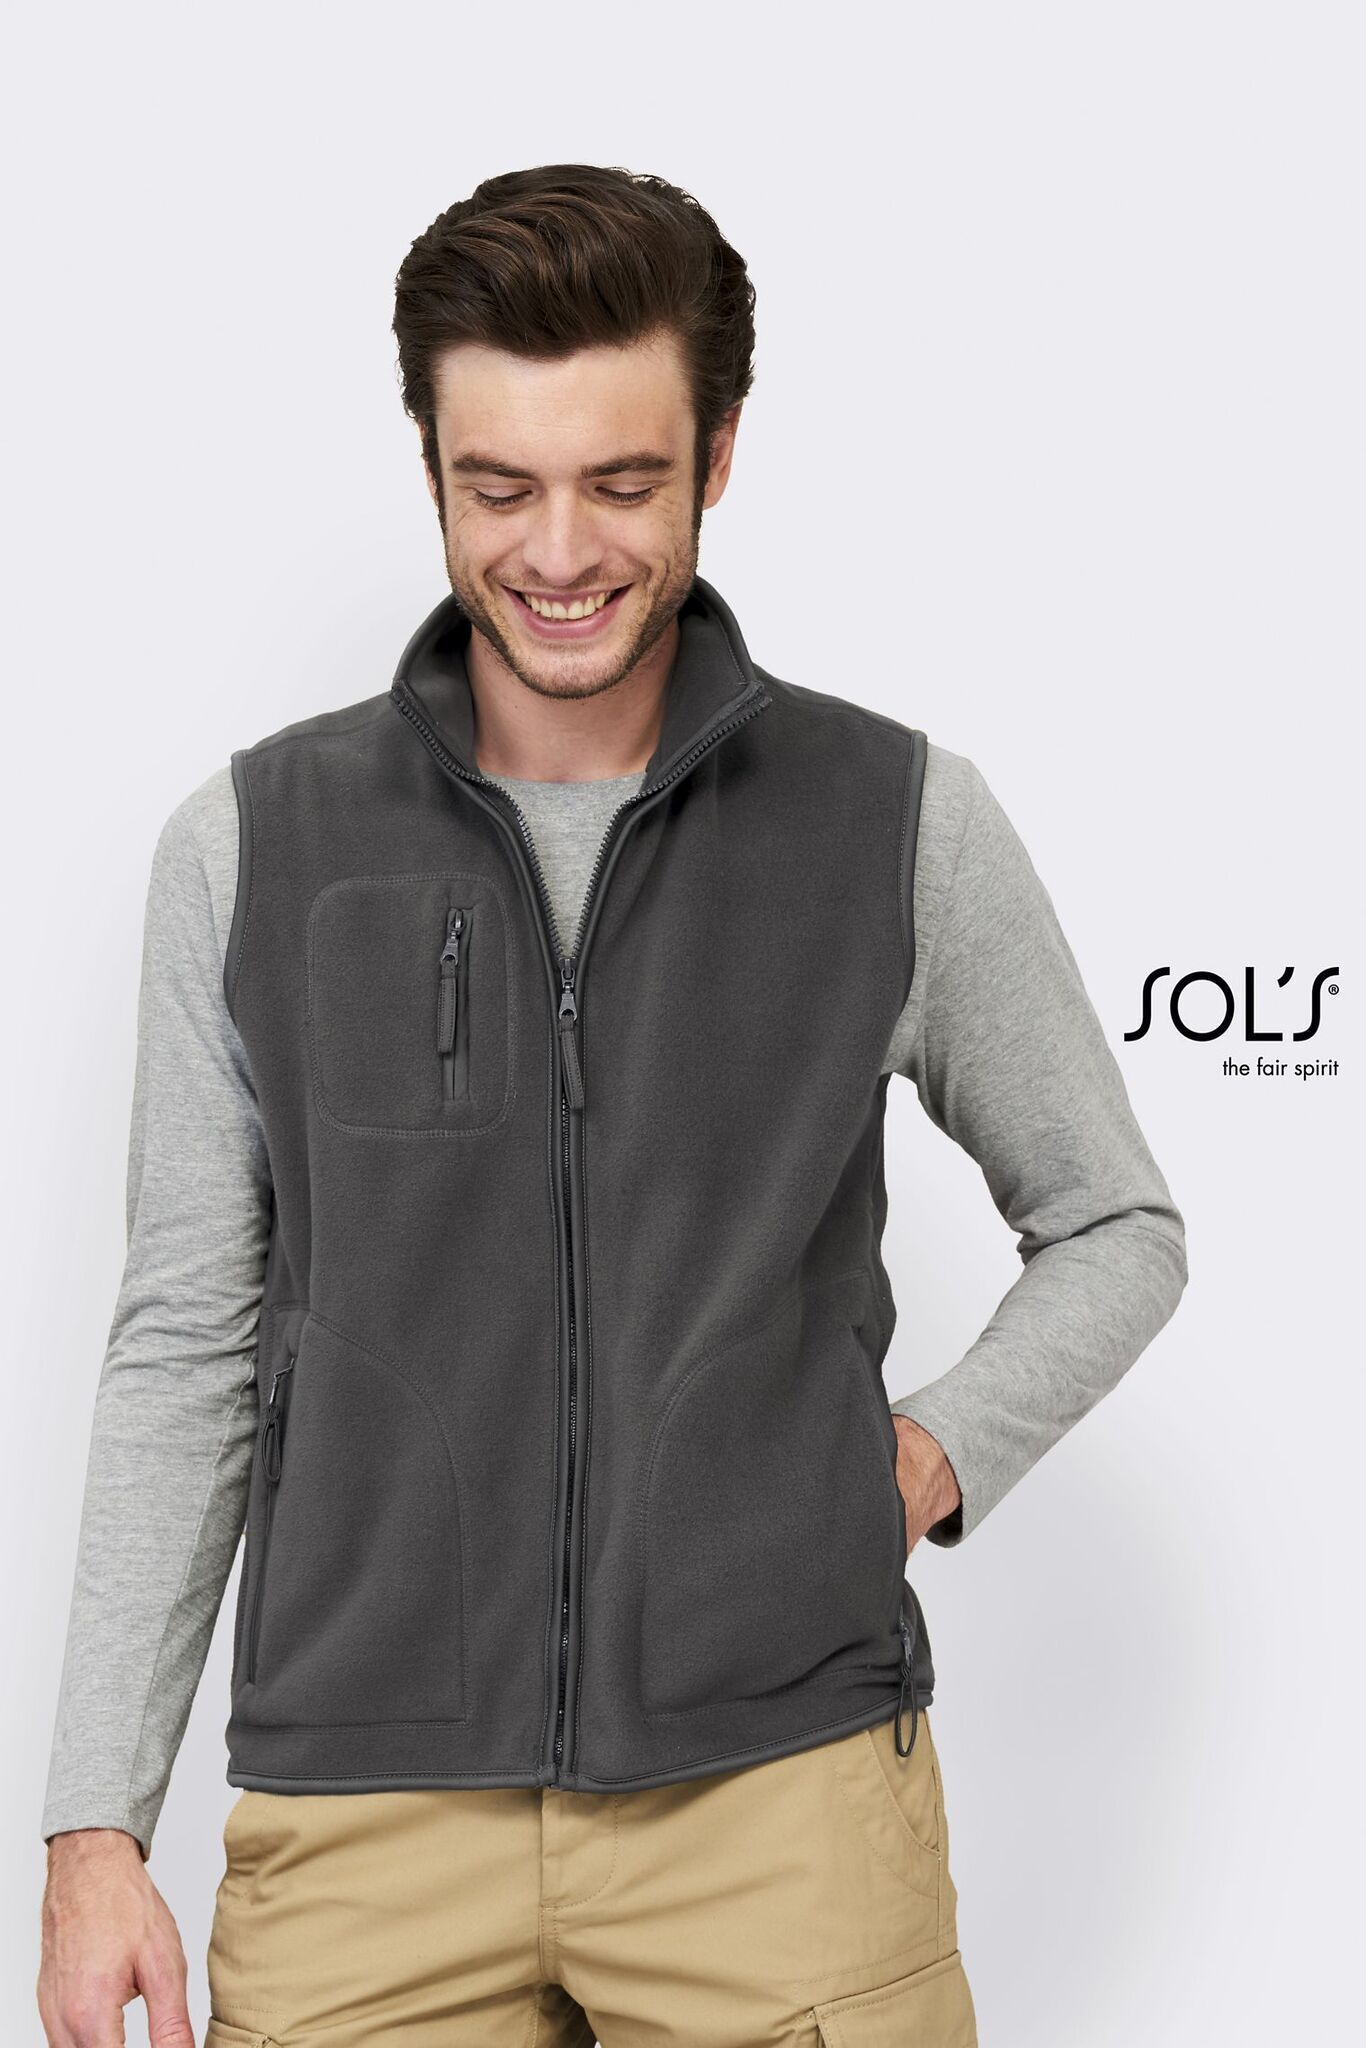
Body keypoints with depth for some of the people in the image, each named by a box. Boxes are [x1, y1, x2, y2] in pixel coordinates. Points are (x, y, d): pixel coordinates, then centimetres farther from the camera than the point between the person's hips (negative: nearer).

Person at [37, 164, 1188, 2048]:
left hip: (784, 1780, 0)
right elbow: (185, 1347, 6)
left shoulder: (901, 819, 2)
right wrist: (95, 1832, 3)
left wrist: (936, 1460, -3)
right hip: (364, 1820, 1)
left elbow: (1117, 1231, 14)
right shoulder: (252, 847, 3)